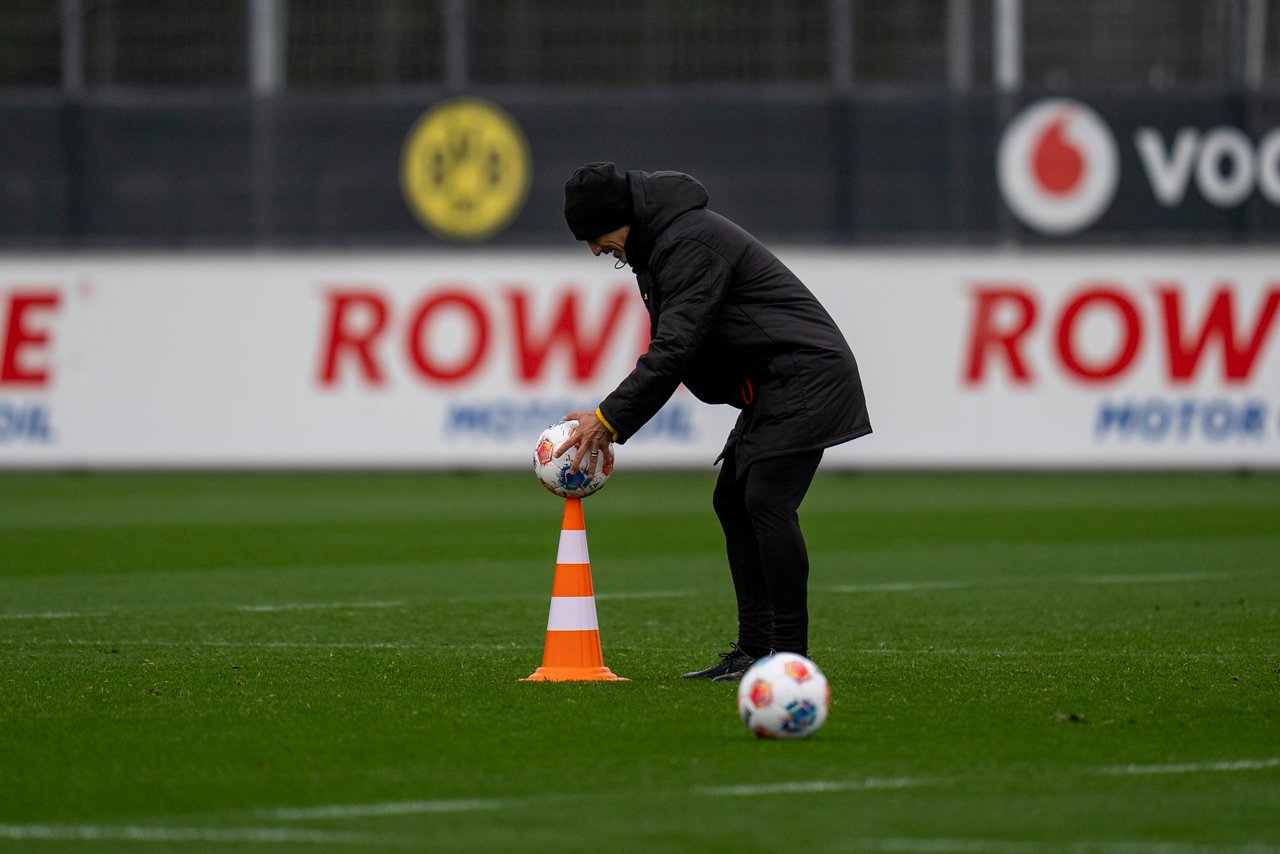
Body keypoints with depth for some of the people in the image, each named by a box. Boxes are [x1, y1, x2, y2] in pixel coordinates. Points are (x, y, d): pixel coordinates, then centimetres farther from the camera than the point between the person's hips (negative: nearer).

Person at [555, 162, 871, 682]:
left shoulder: (690, 244, -19)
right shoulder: (657, 241, 14)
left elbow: (675, 348, -25)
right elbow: (669, 349, 19)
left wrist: (611, 419, -23)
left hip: (806, 372, -11)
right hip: (773, 383, 11)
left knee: (767, 499, -19)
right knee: (732, 500, 9)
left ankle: (789, 653, -18)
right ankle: (754, 647, 10)